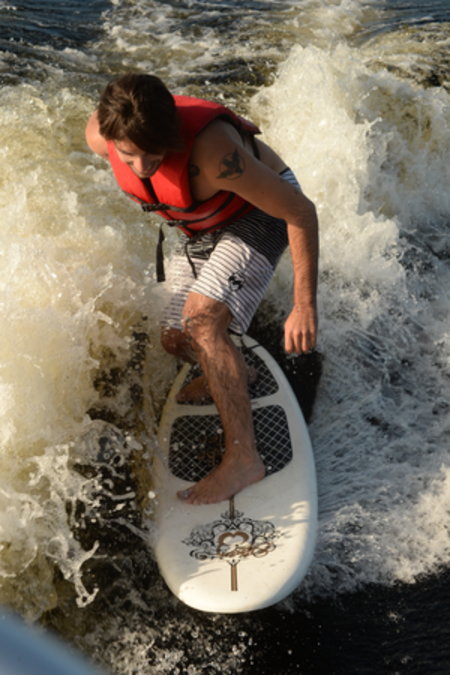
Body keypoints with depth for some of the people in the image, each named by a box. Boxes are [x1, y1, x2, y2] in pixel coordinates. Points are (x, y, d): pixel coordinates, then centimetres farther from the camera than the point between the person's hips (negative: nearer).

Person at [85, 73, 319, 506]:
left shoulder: (212, 152, -42)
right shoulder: (100, 136, -24)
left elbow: (301, 212, -33)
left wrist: (305, 306, -30)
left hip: (259, 213, -7)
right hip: (203, 228, 7)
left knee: (201, 319, -28)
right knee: (177, 341, 11)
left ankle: (242, 459, -22)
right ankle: (229, 376, 44)